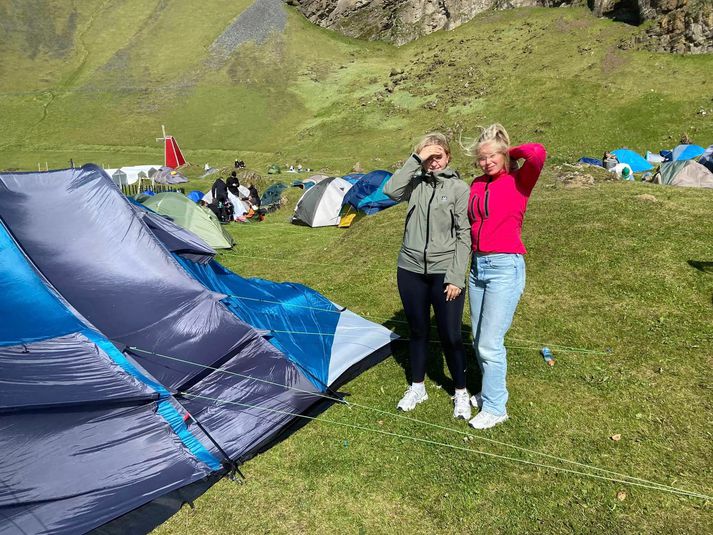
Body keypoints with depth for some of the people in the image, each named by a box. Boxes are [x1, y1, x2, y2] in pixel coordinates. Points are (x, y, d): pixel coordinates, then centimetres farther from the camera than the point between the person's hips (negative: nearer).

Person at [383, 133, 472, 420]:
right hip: (410, 270, 3)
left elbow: (464, 235, -6)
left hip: (444, 273, -3)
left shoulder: (459, 187, -4)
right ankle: (417, 388, 33)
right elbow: (391, 190, -18)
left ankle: (461, 393, 24)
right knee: (418, 331, 15)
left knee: (450, 336, 2)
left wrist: (456, 277, -10)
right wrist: (415, 159, -17)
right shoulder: (416, 183, 4)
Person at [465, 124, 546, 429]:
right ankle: (490, 392, 34)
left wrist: (511, 151, -7)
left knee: (490, 343, -5)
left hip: (505, 267, -7)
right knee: (478, 340, 14)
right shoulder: (477, 185, 11)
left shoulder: (518, 181, -6)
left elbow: (538, 153, -25)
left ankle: (494, 408, 12)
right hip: (478, 265, 7)